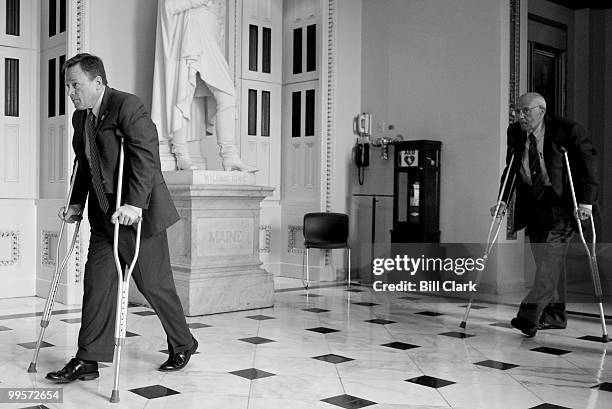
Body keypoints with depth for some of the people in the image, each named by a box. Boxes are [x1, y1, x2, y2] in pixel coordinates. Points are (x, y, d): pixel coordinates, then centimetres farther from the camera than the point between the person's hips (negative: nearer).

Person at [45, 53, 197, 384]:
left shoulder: (128, 106, -15)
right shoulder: (80, 117, 11)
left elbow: (146, 155, -26)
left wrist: (134, 204, -33)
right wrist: (76, 203, 10)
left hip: (138, 213, -7)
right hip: (103, 216, 7)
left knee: (154, 284, 2)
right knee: (96, 282, 3)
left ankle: (183, 345, 23)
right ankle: (87, 360, 10)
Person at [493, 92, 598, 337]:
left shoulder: (568, 131, -13)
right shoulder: (515, 132, 3)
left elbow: (589, 164, -10)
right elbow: (511, 169, 11)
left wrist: (586, 201, -16)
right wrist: (503, 200, 2)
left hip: (560, 201, -5)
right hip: (532, 203, 6)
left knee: (551, 254, -15)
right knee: (544, 259, 7)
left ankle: (531, 313, -19)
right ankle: (554, 315, 15)